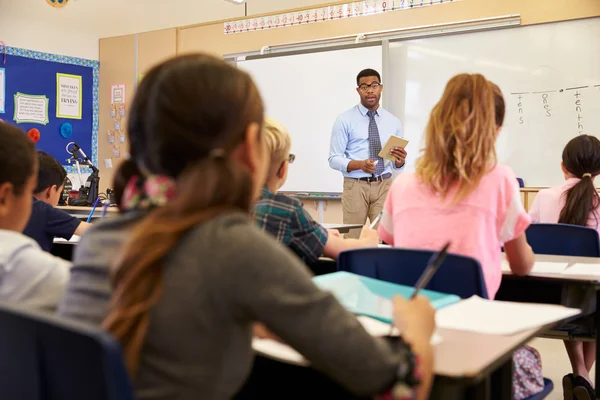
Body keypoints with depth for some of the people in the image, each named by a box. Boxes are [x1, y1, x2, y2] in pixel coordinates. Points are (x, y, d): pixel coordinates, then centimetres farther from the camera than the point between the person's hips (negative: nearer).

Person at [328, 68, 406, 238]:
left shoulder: (393, 122, 9)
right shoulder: (345, 120, -1)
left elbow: (398, 164, 12)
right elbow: (334, 159, -5)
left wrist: (400, 160, -12)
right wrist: (359, 164, -22)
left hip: (384, 186, 3)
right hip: (356, 186, -2)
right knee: (353, 239, 1)